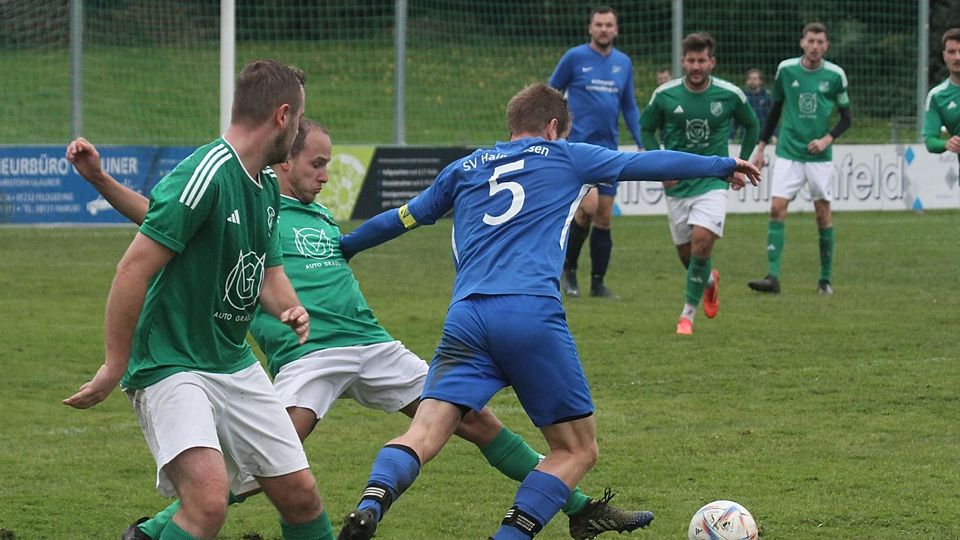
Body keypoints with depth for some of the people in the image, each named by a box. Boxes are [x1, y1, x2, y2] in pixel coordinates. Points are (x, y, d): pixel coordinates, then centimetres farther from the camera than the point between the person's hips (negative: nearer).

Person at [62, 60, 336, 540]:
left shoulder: (267, 187, 9)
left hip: (235, 364, 9)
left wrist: (289, 308, 0)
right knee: (209, 499, -27)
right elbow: (133, 270, -22)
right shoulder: (205, 176, -21)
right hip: (170, 368, -9)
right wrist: (115, 366, -17)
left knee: (300, 494, 9)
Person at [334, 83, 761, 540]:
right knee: (576, 449, 9)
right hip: (533, 316, -3)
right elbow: (649, 164, 22)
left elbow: (402, 218, 33)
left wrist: (343, 247, 49)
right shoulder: (565, 158, 17)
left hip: (465, 315, 3)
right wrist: (723, 165, 35)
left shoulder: (464, 169, 25)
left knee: (422, 436, -7)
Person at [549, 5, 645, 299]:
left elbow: (629, 107, 18)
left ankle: (598, 282, 12)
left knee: (604, 217, 4)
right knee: (589, 206, -18)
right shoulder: (575, 57, -3)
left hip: (609, 149, 5)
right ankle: (568, 267, 2)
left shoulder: (623, 63, 10)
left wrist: (642, 144, 10)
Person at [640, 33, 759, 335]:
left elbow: (751, 125, 13)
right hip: (677, 184, 2)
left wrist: (742, 162, 8)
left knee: (702, 242, -20)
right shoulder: (665, 95, -6)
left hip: (713, 182, -2)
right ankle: (710, 280, 44)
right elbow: (646, 128, 9)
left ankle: (688, 313, -9)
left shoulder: (730, 95, -6)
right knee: (685, 252, 8)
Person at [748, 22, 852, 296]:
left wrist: (827, 139, -11)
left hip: (820, 157, -1)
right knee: (777, 209, -11)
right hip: (788, 154, 1)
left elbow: (847, 117, 6)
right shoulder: (786, 69, 1)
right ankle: (773, 277, -14)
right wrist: (761, 147, 11)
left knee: (823, 213, 2)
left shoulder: (835, 75, -2)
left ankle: (826, 278, 14)